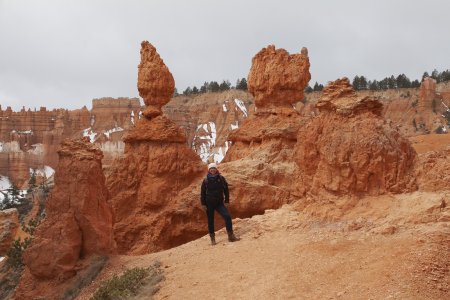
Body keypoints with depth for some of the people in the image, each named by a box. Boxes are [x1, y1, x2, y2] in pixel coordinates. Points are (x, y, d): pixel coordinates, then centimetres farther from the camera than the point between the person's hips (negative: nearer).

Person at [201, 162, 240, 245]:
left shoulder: (221, 178, 1)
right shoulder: (206, 180, -1)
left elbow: (226, 190, 5)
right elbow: (203, 193, 2)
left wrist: (227, 201, 0)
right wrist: (203, 204, -4)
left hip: (219, 203, 1)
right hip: (209, 204, 0)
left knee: (227, 217, -14)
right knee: (210, 221, 4)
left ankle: (231, 236, -7)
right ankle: (212, 239, 15)